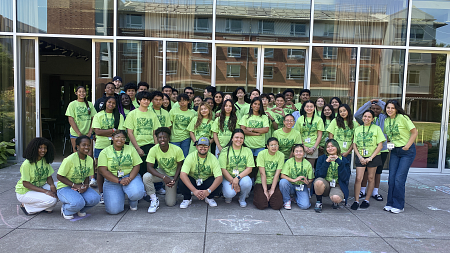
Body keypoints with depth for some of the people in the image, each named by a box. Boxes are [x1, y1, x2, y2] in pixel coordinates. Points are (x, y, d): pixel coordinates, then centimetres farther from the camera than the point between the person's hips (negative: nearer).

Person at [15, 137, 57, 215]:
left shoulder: (45, 161, 0)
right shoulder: (27, 164, -21)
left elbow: (49, 177, 2)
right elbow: (25, 183, -21)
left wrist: (52, 185, -22)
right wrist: (45, 191, -28)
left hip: (40, 187, 7)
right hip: (25, 192, -7)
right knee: (52, 200, -27)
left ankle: (47, 207, 0)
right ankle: (26, 206, -5)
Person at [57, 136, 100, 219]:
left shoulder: (90, 160, 0)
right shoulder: (69, 159, -19)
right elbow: (59, 176, -14)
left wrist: (86, 185, -13)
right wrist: (75, 185, -21)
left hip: (80, 187, 5)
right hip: (65, 187, -5)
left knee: (95, 198, -24)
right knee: (78, 203, -34)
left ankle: (79, 209, 8)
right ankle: (65, 210, 3)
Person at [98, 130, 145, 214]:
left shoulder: (131, 149, 7)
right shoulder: (105, 152, 1)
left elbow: (136, 166, 1)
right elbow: (103, 170, -8)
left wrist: (129, 178, -18)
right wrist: (119, 181, -19)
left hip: (130, 177, 1)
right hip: (112, 180, -1)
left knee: (137, 193, -33)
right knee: (113, 209, -20)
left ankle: (133, 201, 6)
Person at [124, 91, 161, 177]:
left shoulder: (153, 114, 10)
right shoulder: (132, 114, 2)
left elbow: (155, 133, 11)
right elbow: (130, 133, -2)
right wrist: (138, 148, -9)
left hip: (150, 146, 2)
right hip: (137, 147, -2)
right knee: (139, 172, 0)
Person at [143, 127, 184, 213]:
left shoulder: (177, 150, -22)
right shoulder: (153, 150, -21)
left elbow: (179, 166, -8)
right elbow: (149, 167, -24)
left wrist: (174, 180, -20)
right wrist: (164, 177, -35)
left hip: (173, 175, -1)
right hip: (161, 172, 1)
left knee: (170, 203, -6)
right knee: (146, 177, -33)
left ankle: (172, 191, 29)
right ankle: (154, 200, -10)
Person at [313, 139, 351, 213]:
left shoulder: (344, 160, 1)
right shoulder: (322, 158, 1)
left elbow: (345, 178, -10)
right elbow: (319, 175, -11)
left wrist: (339, 162, -18)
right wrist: (326, 162, -21)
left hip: (338, 185, 0)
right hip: (325, 184, 0)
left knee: (336, 198, -34)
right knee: (318, 181, -35)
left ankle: (335, 202, 8)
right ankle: (318, 202, -7)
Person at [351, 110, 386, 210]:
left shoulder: (376, 128, 1)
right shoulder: (357, 129, 8)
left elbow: (380, 145, -3)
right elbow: (354, 145, 7)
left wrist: (370, 158, -10)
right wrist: (360, 157, -6)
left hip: (373, 157, -1)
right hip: (360, 157, 1)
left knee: (371, 178, 5)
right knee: (358, 178, -6)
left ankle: (367, 200, 16)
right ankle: (356, 201, 0)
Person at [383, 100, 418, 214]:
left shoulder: (403, 118, -13)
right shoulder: (386, 120, 6)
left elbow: (414, 132, -10)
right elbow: (386, 135, 21)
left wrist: (407, 146, -13)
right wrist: (388, 143, 3)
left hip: (407, 152, -6)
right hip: (394, 151, 6)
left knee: (399, 178, -9)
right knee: (391, 178, 2)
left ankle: (399, 206, 3)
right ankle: (390, 203, 14)